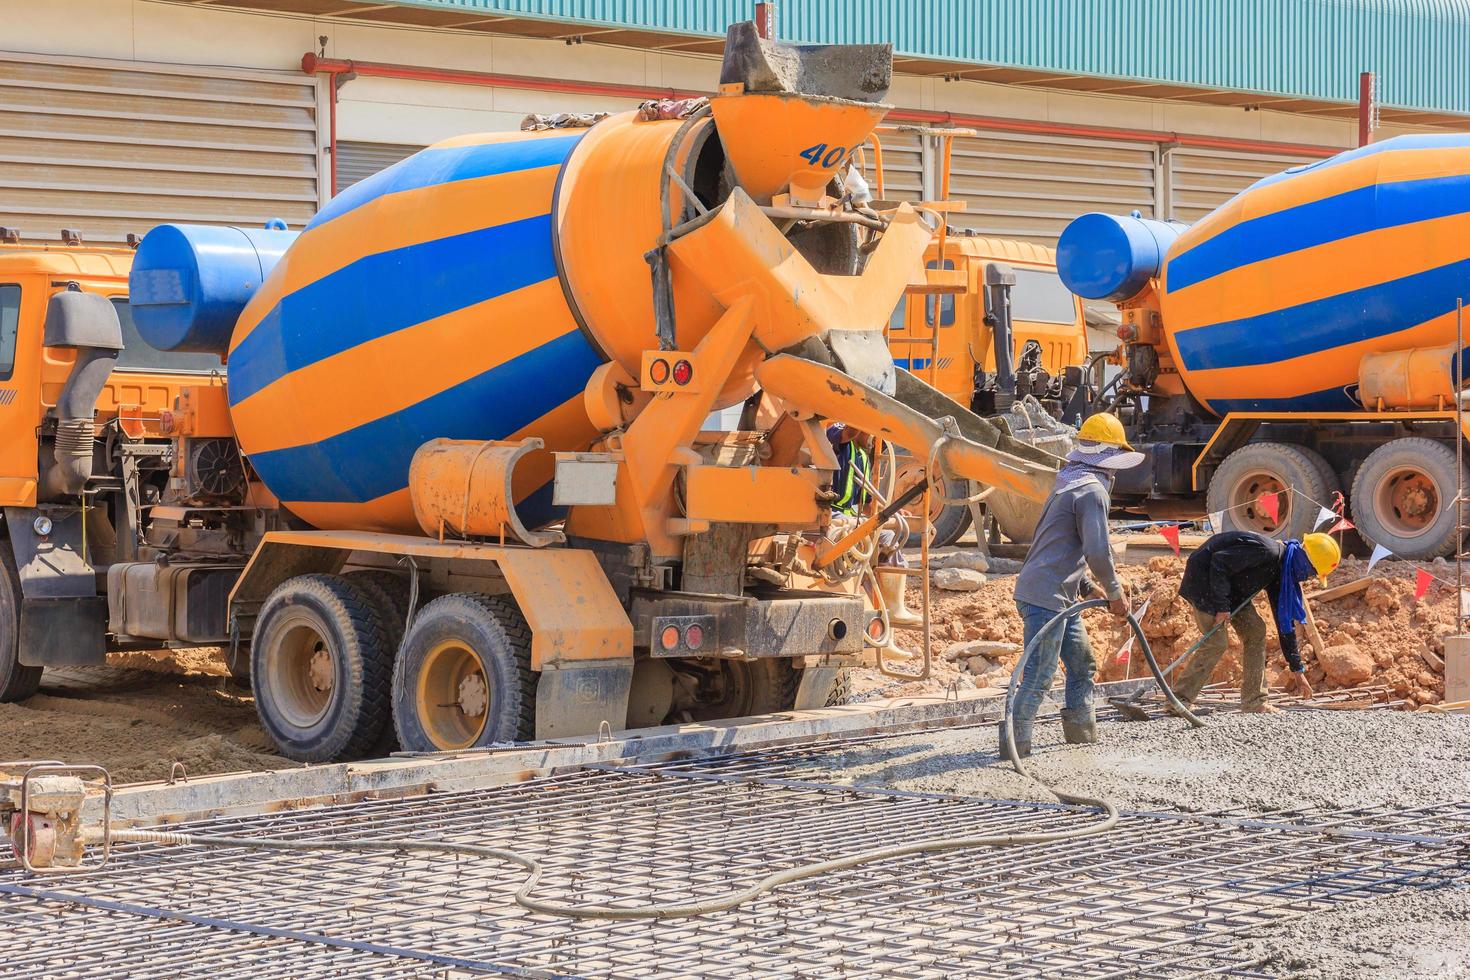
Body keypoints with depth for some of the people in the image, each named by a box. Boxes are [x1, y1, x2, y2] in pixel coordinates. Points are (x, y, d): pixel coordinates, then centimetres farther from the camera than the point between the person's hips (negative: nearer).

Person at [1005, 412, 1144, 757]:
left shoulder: (1072, 484, 19)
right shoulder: (1092, 490, -14)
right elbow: (1098, 551, -20)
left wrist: (1089, 586, 23)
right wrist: (1115, 593, -7)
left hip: (1060, 598, 11)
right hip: (1046, 596, -11)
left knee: (1082, 664, 20)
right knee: (1039, 676, -10)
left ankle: (1083, 733, 29)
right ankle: (1014, 741, -9)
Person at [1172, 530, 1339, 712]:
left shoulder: (1281, 571, 4)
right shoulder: (1267, 552, -27)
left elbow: (1285, 621, 11)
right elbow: (1219, 562, -30)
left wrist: (1297, 669, 11)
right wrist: (1222, 606, -25)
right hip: (1203, 579, -10)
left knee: (1255, 631, 2)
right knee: (1216, 643, -15)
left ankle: (1254, 703, 4)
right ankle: (1179, 699, -8)